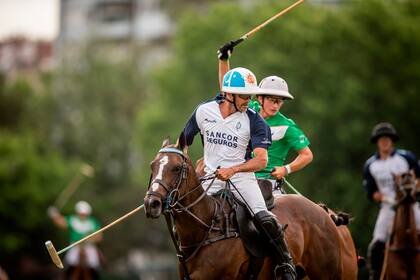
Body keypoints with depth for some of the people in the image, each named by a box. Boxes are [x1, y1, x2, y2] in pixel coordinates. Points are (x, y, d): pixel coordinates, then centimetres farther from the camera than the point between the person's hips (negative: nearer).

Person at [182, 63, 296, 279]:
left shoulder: (254, 121, -7)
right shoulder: (204, 111, 0)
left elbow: (261, 160, -16)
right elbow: (183, 142, 15)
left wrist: (232, 170, -29)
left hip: (242, 176, -3)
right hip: (211, 178, 3)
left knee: (263, 217, -22)